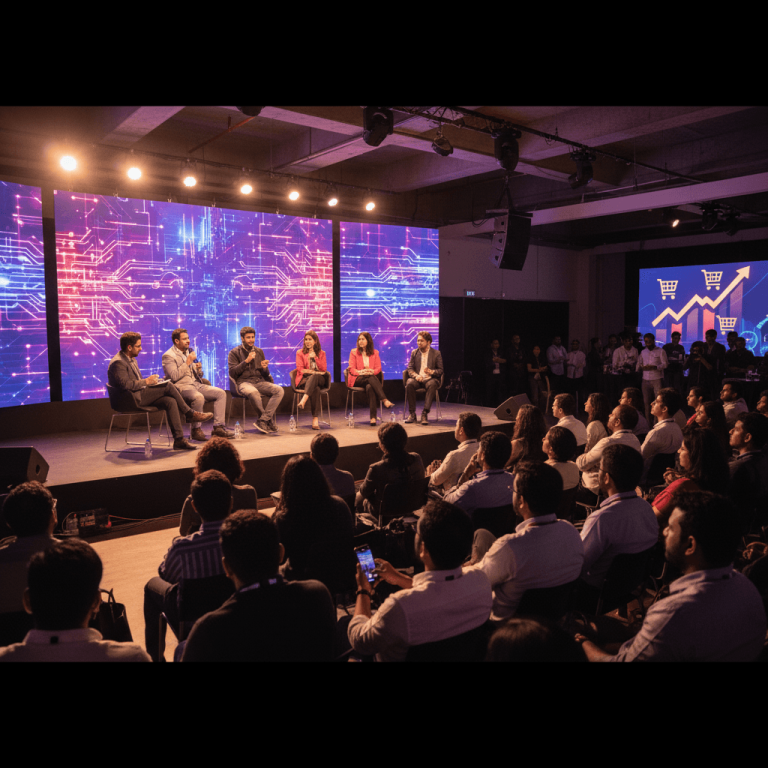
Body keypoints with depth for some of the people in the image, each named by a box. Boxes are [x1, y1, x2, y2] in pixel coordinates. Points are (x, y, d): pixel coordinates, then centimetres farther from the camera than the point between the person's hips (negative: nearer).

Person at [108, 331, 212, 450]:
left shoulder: (131, 359, 20)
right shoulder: (118, 362, -13)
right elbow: (125, 385, -24)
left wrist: (149, 381, 6)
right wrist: (146, 381, -15)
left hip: (140, 395, 10)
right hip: (131, 399, -10)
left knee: (170, 401, -14)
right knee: (168, 385, -18)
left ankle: (179, 440, -17)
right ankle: (190, 414, -3)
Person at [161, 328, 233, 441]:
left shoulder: (190, 352, 21)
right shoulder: (168, 356, -2)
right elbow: (174, 376, -16)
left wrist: (199, 369, 1)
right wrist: (187, 363, -14)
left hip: (197, 384, 8)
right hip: (182, 387, -8)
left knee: (221, 393, -11)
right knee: (199, 397, -37)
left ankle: (218, 427, -14)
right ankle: (196, 430, -22)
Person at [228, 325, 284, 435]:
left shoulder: (259, 351, 20)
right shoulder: (234, 352, 6)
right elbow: (232, 372, -5)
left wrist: (265, 368, -3)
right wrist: (246, 361, -12)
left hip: (260, 381, 5)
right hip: (244, 382, -5)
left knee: (279, 390, -24)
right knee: (253, 393, -40)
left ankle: (263, 420, -26)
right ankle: (270, 421, -23)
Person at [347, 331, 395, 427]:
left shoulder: (374, 353, 17)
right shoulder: (354, 352, 12)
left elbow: (378, 368, 7)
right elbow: (351, 369, 2)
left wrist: (372, 371, -16)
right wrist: (361, 372, -18)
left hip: (371, 378, 1)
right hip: (357, 380, -1)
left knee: (370, 387, -38)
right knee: (371, 378, -37)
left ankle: (373, 417, -48)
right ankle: (384, 400, -50)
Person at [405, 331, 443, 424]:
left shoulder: (436, 353, 7)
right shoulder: (414, 353, 14)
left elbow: (440, 370, 4)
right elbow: (410, 369, 7)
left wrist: (431, 371, -18)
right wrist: (416, 376, -15)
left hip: (430, 379, -2)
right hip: (417, 379, 2)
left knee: (432, 385, -38)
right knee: (409, 383, -33)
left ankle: (425, 414, -36)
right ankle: (412, 414, -27)